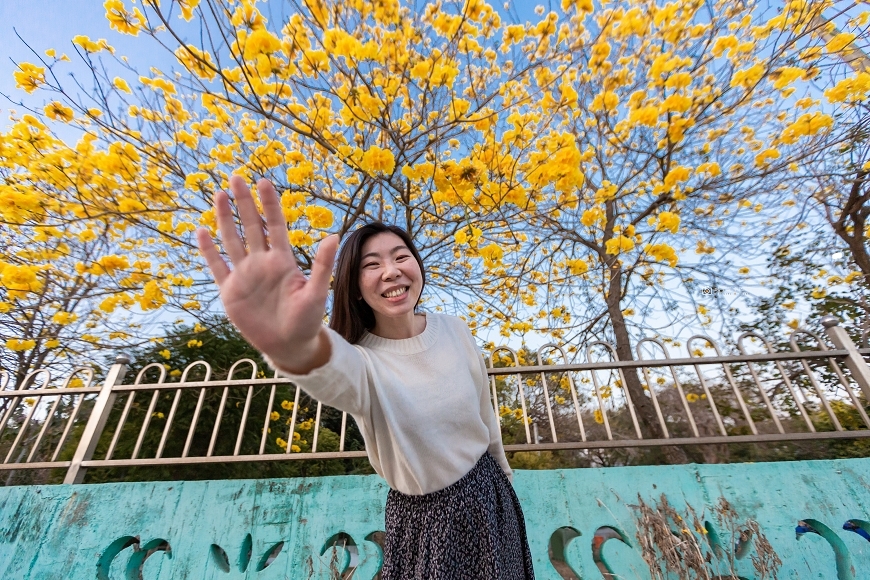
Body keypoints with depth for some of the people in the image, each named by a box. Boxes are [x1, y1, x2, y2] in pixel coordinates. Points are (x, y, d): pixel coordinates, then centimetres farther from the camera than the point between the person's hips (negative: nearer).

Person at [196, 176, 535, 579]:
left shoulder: (455, 330, -13)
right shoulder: (362, 361, -23)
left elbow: (484, 412, 0)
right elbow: (338, 374, -49)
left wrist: (503, 471, 13)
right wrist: (294, 347, -72)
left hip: (488, 495, 3)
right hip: (422, 518, -3)